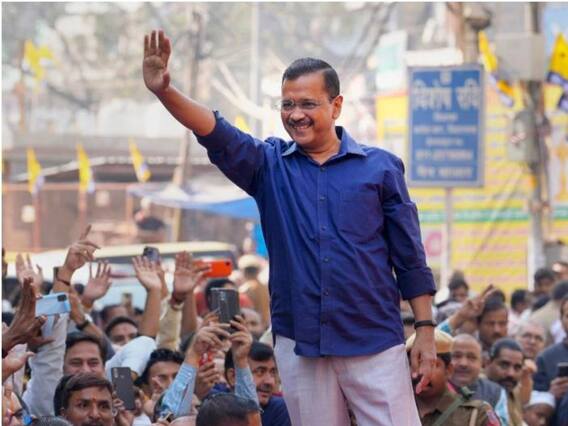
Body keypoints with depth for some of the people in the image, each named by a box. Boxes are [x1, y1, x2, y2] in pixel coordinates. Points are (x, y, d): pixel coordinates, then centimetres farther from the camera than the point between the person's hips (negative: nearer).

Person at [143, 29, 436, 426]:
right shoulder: (270, 165, 6)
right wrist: (165, 91, -29)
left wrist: (426, 331, -1)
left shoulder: (380, 167, 3)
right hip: (300, 345, 2)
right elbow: (217, 134, -11)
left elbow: (410, 257, 4)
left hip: (374, 344, -2)